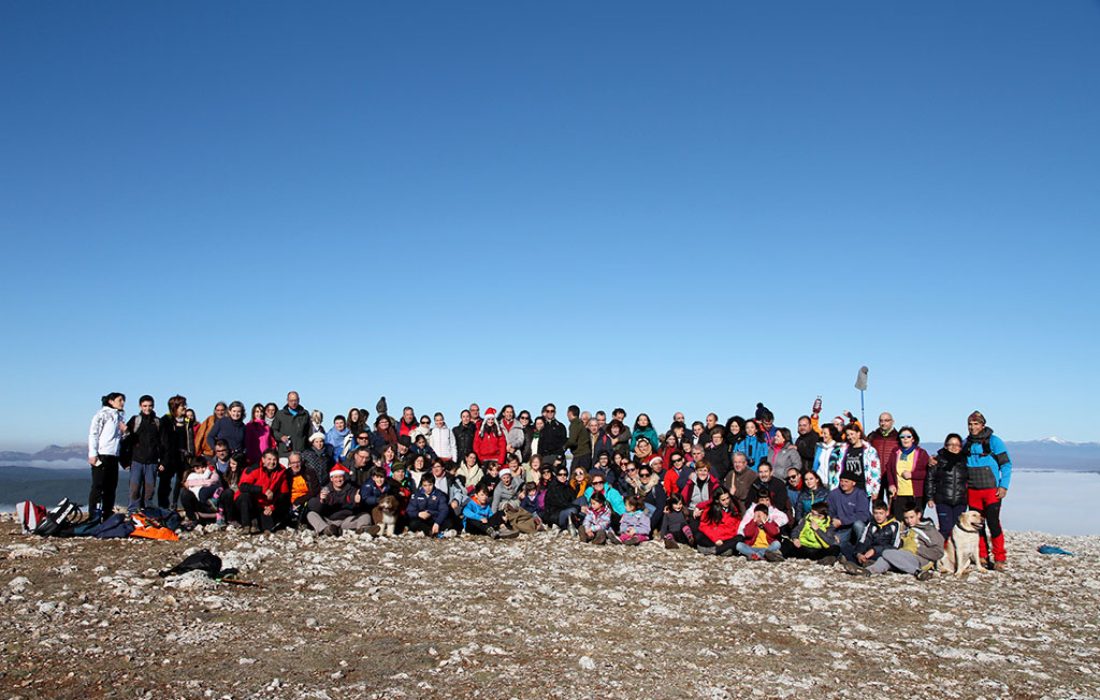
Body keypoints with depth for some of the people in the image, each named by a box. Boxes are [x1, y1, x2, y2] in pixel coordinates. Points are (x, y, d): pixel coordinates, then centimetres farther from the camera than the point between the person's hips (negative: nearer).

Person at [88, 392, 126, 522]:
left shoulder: (121, 416, 18)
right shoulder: (103, 413, -3)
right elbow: (93, 434, -9)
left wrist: (125, 431, 3)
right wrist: (93, 454, -16)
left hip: (114, 456, 7)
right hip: (101, 456, -7)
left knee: (111, 487, 9)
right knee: (98, 487, -6)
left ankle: (108, 516, 16)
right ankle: (94, 518, -3)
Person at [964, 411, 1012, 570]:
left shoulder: (994, 441, -4)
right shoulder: (966, 443, 10)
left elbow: (1006, 464, -3)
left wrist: (1003, 486, -10)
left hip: (992, 490, -5)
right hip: (972, 491, 5)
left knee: (993, 522, -11)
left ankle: (1000, 559, -2)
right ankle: (982, 557, 17)